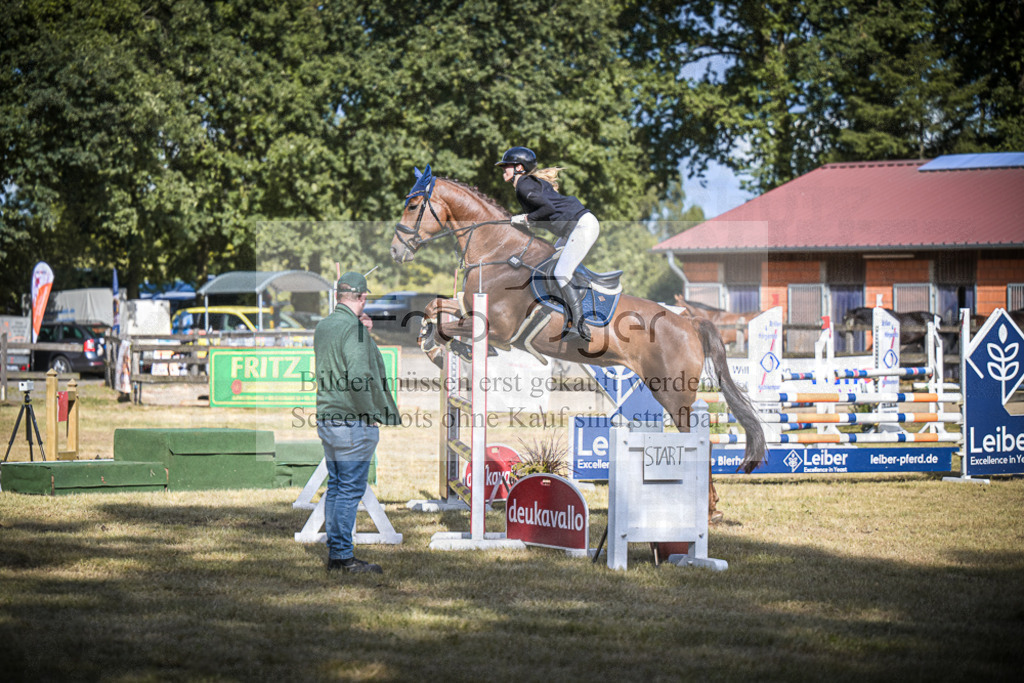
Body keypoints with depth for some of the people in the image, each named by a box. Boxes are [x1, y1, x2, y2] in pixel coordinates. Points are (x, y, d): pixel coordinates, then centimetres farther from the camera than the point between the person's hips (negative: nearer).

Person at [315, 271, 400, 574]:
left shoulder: (323, 327, 11)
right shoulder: (353, 328, -16)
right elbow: (359, 376, -22)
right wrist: (371, 413, -11)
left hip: (327, 419, 9)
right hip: (354, 423, -9)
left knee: (335, 487, 13)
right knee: (350, 489, -4)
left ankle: (334, 553, 16)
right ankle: (343, 555, -3)